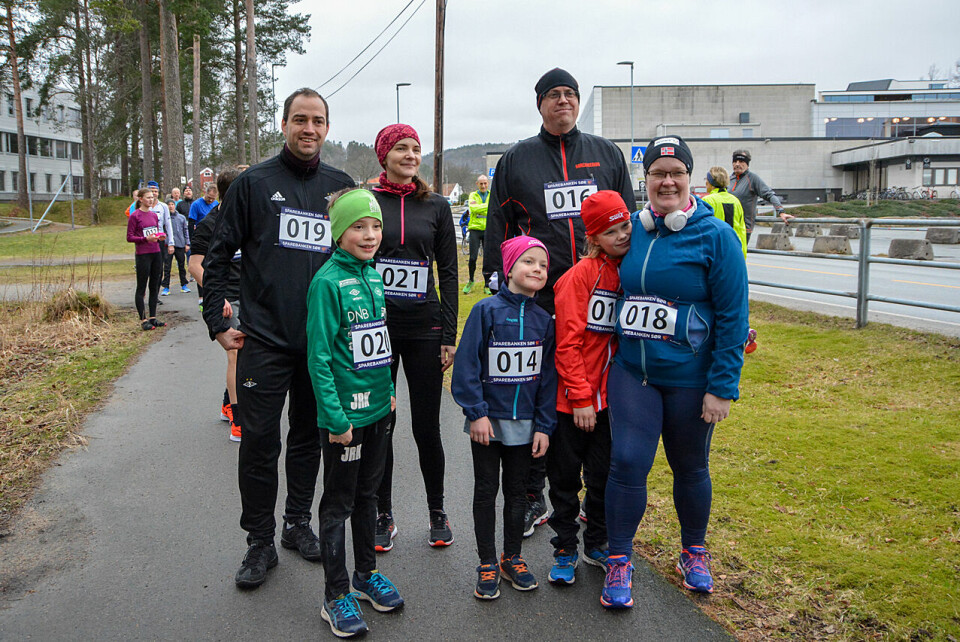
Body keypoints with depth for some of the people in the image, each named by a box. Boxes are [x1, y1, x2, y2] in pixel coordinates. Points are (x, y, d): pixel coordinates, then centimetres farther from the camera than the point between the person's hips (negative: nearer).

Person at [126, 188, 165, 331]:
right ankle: (143, 320, 3)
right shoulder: (135, 216, -7)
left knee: (154, 286, 10)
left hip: (156, 253, 7)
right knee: (141, 288, 0)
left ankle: (153, 317, 18)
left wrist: (160, 236, 0)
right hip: (142, 255, -7)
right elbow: (129, 237, -9)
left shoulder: (154, 215, 12)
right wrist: (146, 239, -21)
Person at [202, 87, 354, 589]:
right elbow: (219, 256, 1)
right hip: (264, 340, -2)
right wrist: (218, 322, -4)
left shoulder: (341, 187, 7)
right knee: (258, 441, 1)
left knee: (309, 437, 13)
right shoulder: (253, 183, 0)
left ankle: (298, 523, 30)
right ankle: (260, 542, 16)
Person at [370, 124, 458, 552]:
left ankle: (437, 513, 24)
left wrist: (450, 335, 0)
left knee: (426, 426, 5)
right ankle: (384, 516, 24)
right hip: (375, 325, 0)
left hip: (424, 327, 1)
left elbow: (448, 273, 6)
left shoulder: (436, 206, 6)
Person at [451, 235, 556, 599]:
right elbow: (467, 365, -10)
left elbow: (548, 375, 4)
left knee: (516, 491, 15)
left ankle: (513, 558, 30)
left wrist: (544, 426, 0)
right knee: (486, 491, 8)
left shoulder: (543, 319, 1)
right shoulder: (487, 310, -10)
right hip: (487, 420, -3)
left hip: (524, 423, 3)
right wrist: (476, 412, -15)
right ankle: (487, 564, 21)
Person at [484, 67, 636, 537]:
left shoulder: (607, 154, 12)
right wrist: (498, 285, 0)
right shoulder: (516, 160, 9)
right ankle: (532, 495, 19)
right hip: (538, 298, -1)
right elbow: (498, 228, 8)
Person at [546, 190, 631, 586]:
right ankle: (564, 550, 24)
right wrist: (580, 397, -15)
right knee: (566, 477, 9)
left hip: (609, 397, 5)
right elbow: (568, 342, -15)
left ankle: (596, 544, 34)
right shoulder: (582, 274, -13)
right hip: (572, 400, -5)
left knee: (604, 474, 16)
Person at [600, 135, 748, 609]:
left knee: (690, 467, 14)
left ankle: (694, 551, 37)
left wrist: (723, 387, -13)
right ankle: (618, 561, 12)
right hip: (631, 370, 2)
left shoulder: (715, 236, -8)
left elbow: (733, 317, -9)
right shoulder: (631, 229, 3)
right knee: (627, 461, -5)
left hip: (689, 376, -2)